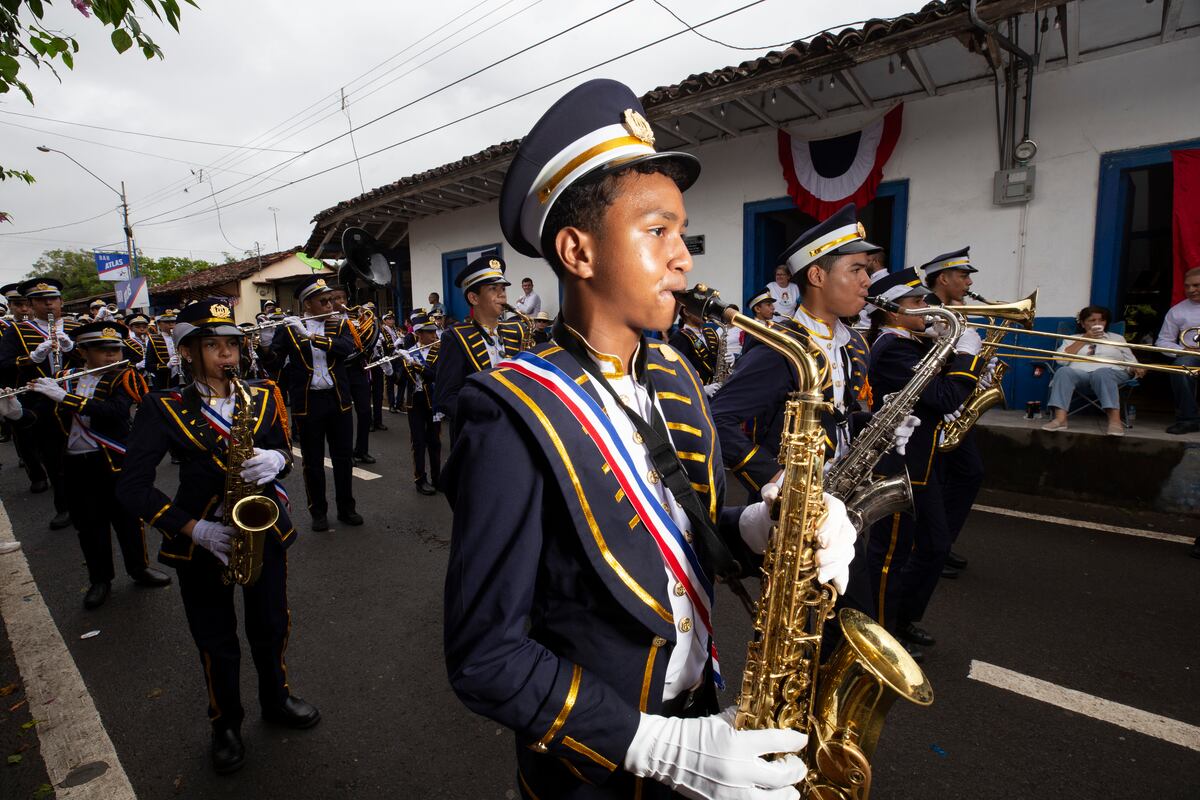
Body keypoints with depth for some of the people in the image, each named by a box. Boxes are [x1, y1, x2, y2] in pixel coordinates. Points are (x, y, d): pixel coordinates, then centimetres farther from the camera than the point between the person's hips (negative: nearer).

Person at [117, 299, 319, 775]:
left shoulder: (262, 397, -2)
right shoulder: (164, 409, -11)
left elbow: (283, 451, 8)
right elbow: (132, 487, -13)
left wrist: (276, 460, -17)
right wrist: (196, 529, -22)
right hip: (202, 540, -2)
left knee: (271, 628, 16)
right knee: (217, 643, 13)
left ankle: (276, 700, 42)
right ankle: (225, 725, 38)